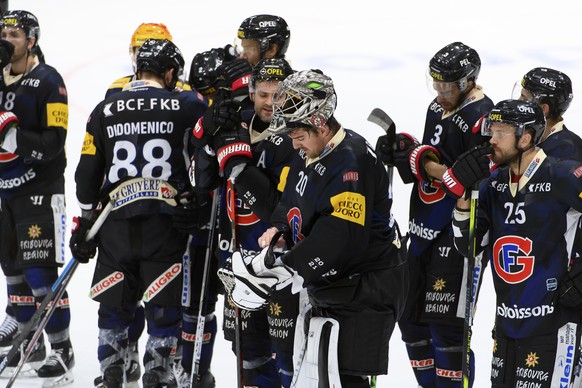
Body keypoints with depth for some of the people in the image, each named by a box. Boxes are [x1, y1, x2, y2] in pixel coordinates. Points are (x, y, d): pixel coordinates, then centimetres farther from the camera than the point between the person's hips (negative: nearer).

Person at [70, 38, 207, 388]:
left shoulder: (104, 112, 6)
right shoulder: (185, 105, -4)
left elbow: (87, 173, 8)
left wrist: (84, 227, 14)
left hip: (115, 227, 3)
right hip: (166, 224, -3)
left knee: (114, 305, 14)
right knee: (165, 305, 6)